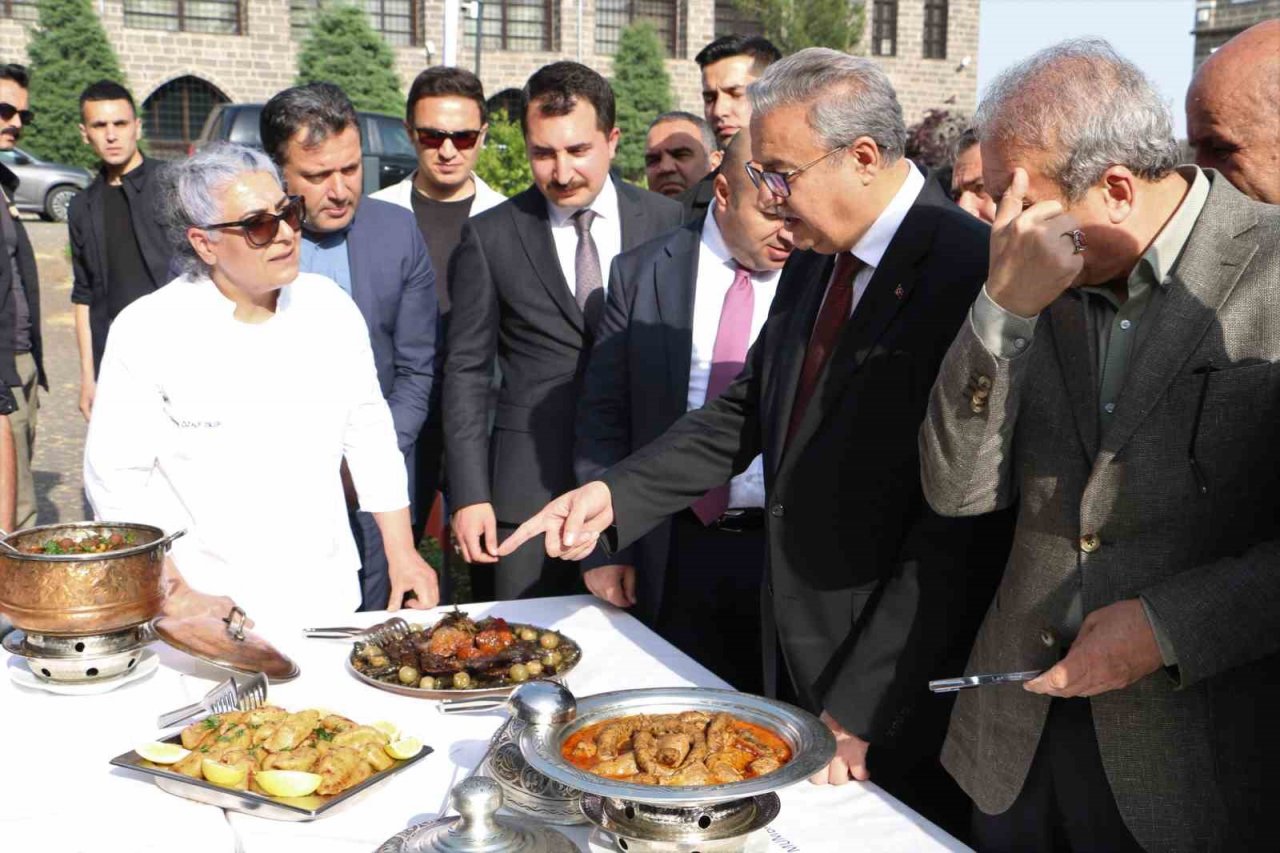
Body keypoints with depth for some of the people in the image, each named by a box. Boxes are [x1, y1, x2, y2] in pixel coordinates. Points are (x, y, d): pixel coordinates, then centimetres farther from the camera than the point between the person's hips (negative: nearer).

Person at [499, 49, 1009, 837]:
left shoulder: (967, 271, -20)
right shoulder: (813, 260, 6)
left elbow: (961, 528, -21)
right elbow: (746, 413, 13)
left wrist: (860, 707, -17)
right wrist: (615, 495, -1)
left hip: (902, 699, -7)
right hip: (794, 653, 7)